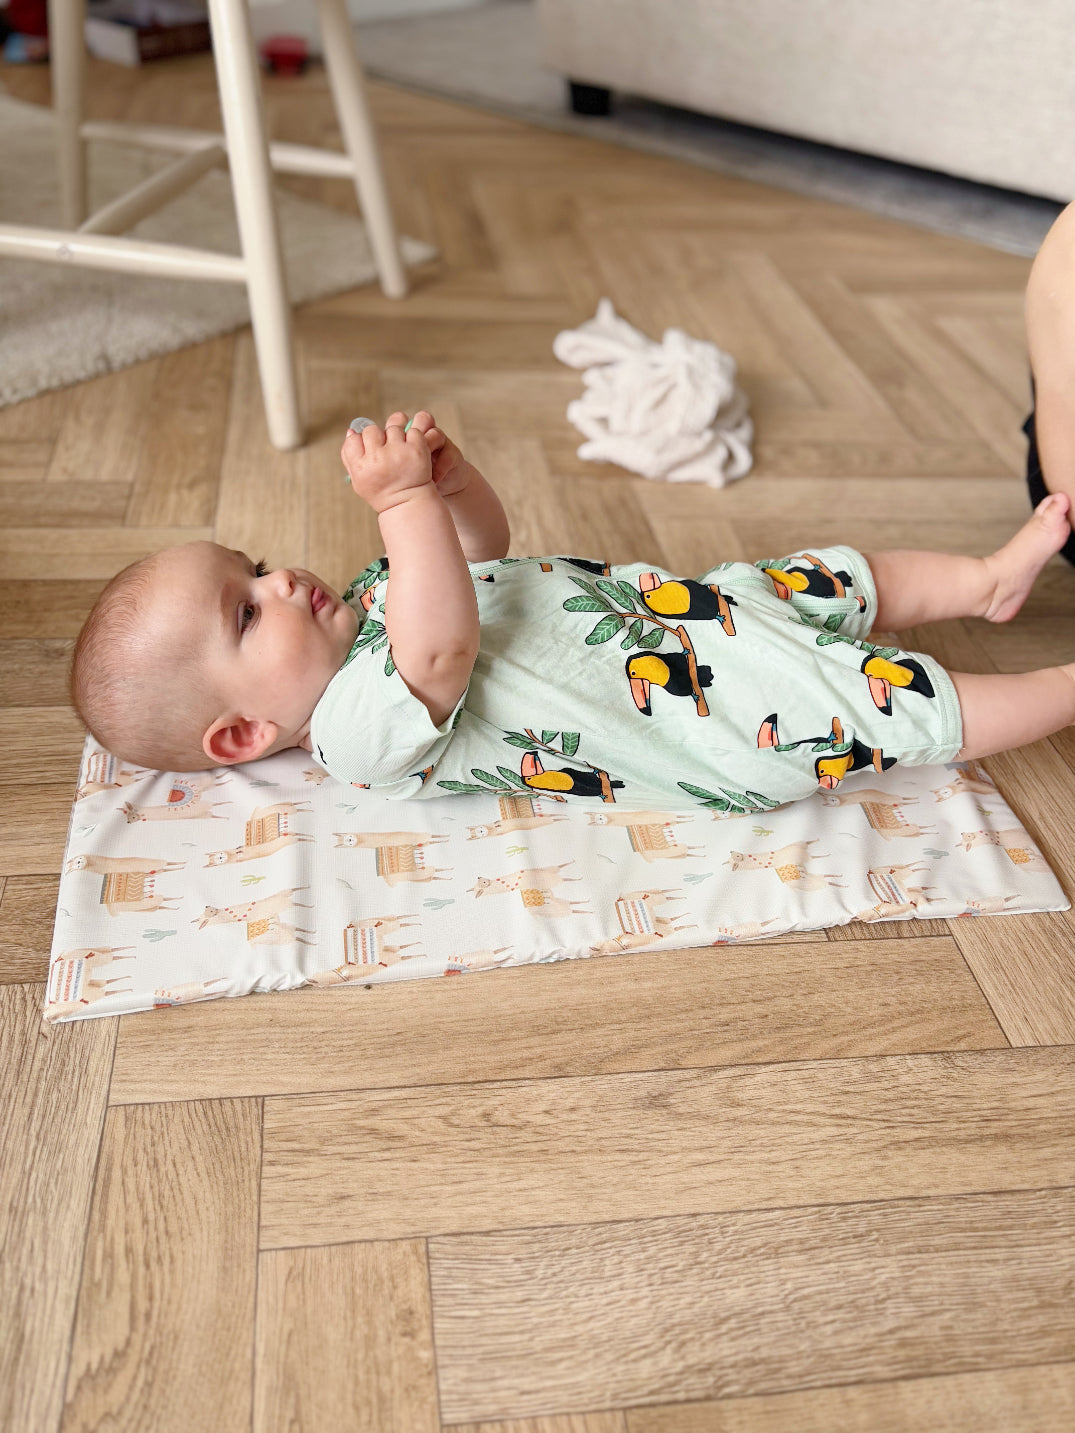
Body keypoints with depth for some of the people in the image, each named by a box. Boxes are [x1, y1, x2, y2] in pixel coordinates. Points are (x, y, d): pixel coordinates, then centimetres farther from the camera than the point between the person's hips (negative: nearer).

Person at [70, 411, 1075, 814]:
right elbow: (443, 648, -41)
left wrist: (447, 473, -6)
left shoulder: (371, 600, 6)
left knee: (842, 583, 14)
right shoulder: (361, 726, -22)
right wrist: (404, 503, -38)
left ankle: (987, 580, 33)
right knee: (902, 709, -7)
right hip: (710, 724, -9)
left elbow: (484, 551, 14)